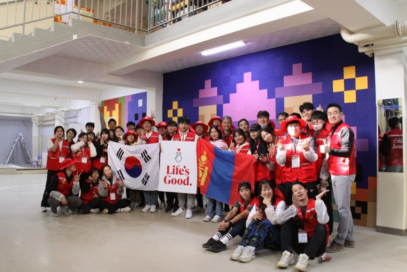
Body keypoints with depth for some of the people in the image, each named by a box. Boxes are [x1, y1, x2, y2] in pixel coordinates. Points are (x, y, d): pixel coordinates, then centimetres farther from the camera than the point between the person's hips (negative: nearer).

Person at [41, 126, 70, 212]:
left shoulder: (66, 143, 7)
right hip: (52, 167, -3)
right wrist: (57, 139, -14)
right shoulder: (51, 141, -2)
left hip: (63, 167, 3)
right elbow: (53, 149, -20)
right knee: (50, 185, 3)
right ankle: (44, 204, 13)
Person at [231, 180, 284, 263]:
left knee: (266, 222, -30)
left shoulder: (280, 203, -8)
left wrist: (268, 204, -22)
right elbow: (248, 224, 0)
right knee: (254, 221, -23)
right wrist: (253, 217, -19)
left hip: (276, 239, -4)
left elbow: (274, 221, -27)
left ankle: (251, 250, -45)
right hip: (261, 239, 4)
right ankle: (241, 247, -37)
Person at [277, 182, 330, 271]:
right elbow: (279, 220, -23)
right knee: (286, 222, -13)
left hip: (316, 244, -3)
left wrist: (318, 199, -26)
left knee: (321, 227, -29)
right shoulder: (293, 207, -1)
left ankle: (305, 257, -36)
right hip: (301, 243, 3)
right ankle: (287, 254, -26)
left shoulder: (316, 204, -10)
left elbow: (323, 221, -34)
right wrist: (295, 207, -32)